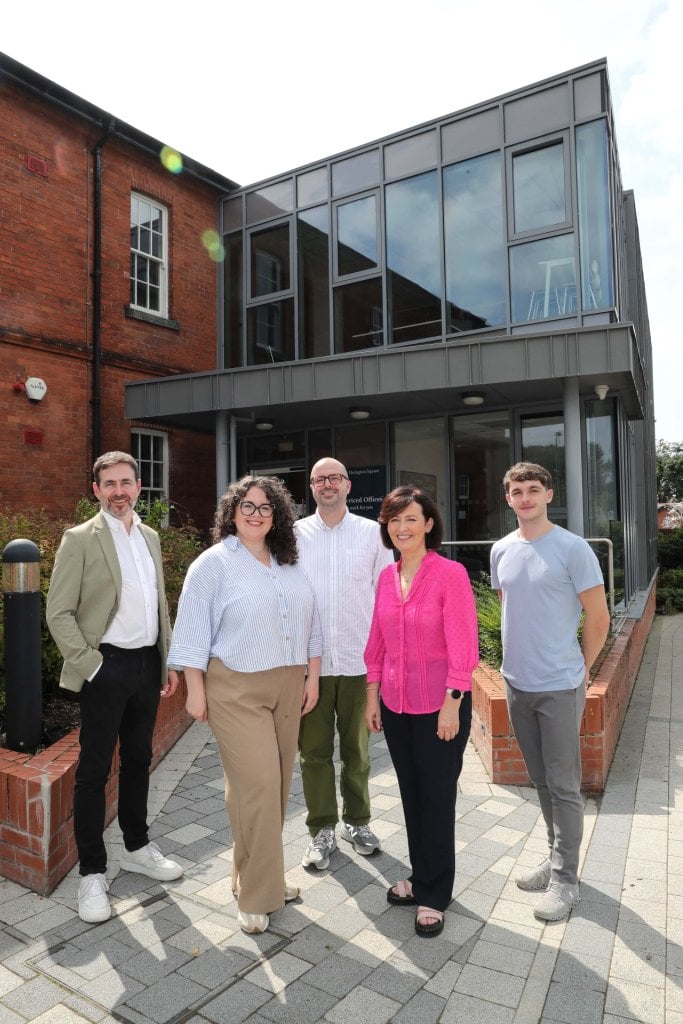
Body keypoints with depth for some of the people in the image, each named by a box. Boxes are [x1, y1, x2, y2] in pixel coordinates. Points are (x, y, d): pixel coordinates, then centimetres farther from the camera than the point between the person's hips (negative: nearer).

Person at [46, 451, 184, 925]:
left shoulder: (150, 536, 9)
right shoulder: (80, 539, -9)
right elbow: (59, 613, -10)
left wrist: (169, 661, 11)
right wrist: (90, 666, -14)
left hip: (148, 664, 6)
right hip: (107, 667, -5)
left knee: (138, 760, 18)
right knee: (95, 769, 5)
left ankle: (137, 847, 36)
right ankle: (92, 873, 21)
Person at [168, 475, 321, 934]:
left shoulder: (291, 565, 10)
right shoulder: (214, 563, -6)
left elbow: (310, 622, 13)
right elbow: (194, 631, -7)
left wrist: (312, 676, 10)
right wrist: (196, 690, -9)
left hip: (287, 686, 5)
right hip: (236, 689, -5)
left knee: (277, 784, 12)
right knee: (257, 785, -7)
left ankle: (265, 874, 31)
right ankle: (256, 895, 11)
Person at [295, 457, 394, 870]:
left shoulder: (372, 533, 2)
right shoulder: (295, 534, 3)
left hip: (360, 658, 0)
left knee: (357, 747, 14)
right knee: (314, 749, 9)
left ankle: (358, 821, 32)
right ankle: (323, 829, 25)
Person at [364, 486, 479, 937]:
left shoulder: (450, 574, -14)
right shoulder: (387, 577, 4)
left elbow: (463, 645, -15)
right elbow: (378, 642, 9)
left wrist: (452, 704, -15)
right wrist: (373, 695, 8)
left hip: (439, 705, -5)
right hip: (396, 704, 5)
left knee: (437, 797, 8)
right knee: (411, 794, 18)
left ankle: (434, 894, 27)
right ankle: (421, 876, 38)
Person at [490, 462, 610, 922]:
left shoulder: (573, 549, -13)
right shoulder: (501, 550, 4)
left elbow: (598, 618, -8)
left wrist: (581, 670, 1)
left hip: (559, 687, -5)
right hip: (517, 682, 6)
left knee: (564, 786, 5)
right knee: (541, 781, 18)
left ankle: (565, 879, 20)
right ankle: (557, 857, 34)